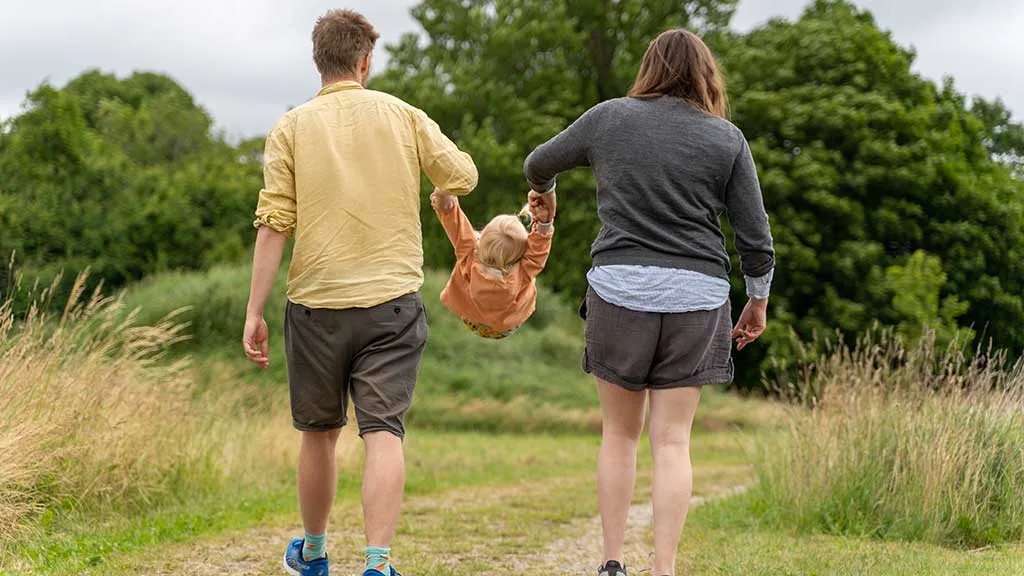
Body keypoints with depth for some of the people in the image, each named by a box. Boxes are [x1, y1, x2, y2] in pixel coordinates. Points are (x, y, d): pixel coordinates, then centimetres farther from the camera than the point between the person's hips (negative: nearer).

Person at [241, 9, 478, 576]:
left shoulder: (291, 128, -1)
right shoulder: (403, 116, 1)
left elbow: (273, 227, -6)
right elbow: (463, 177, 9)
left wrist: (254, 312, -3)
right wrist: (423, 149, 30)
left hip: (316, 302, 1)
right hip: (391, 300, 0)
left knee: (319, 433, 15)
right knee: (383, 433, -4)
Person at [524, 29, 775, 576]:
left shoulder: (609, 118, 5)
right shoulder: (727, 139, 5)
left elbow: (539, 162, 20)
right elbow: (756, 237, 4)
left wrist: (543, 190, 43)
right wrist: (758, 302, 19)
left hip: (620, 286, 0)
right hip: (695, 295, 0)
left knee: (620, 433, 12)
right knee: (672, 441, 3)